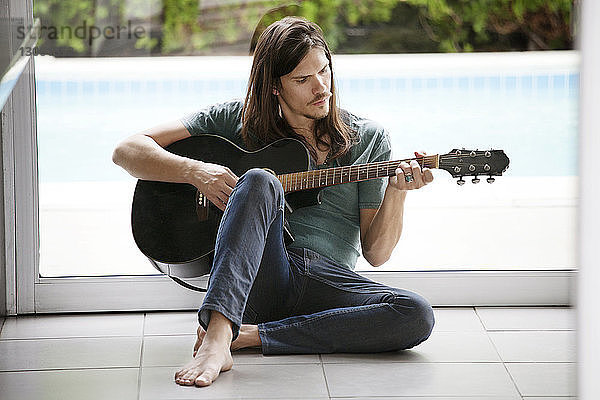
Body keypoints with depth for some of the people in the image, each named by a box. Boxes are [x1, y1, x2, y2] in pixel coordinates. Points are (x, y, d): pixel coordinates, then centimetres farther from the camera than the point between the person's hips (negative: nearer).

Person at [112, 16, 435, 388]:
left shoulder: (369, 139, 12)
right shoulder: (237, 119, 9)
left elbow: (376, 253, 9)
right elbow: (128, 150, 5)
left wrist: (396, 192, -10)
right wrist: (195, 171, -12)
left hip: (328, 280, 2)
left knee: (418, 316, -29)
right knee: (259, 180, -32)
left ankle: (248, 336, -26)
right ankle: (217, 339, -48)